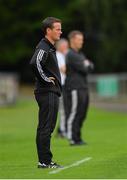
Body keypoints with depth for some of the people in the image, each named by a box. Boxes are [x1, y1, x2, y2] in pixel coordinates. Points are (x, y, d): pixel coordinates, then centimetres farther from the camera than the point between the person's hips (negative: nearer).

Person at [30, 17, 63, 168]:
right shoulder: (43, 47, -14)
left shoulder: (50, 47, 18)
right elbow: (35, 63, -32)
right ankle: (44, 161, -6)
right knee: (45, 128, -8)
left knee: (48, 127, 12)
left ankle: (46, 160, 17)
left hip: (52, 93, 10)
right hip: (46, 93, -10)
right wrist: (45, 79, -21)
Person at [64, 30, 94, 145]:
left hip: (83, 88, 9)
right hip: (75, 89, -9)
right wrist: (87, 66, 5)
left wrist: (87, 65, -6)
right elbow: (84, 69, -15)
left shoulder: (80, 54, 21)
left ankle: (77, 138, 14)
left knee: (82, 114, 9)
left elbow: (91, 67, 13)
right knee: (73, 114, -8)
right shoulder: (71, 55, -9)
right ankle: (73, 139, -8)